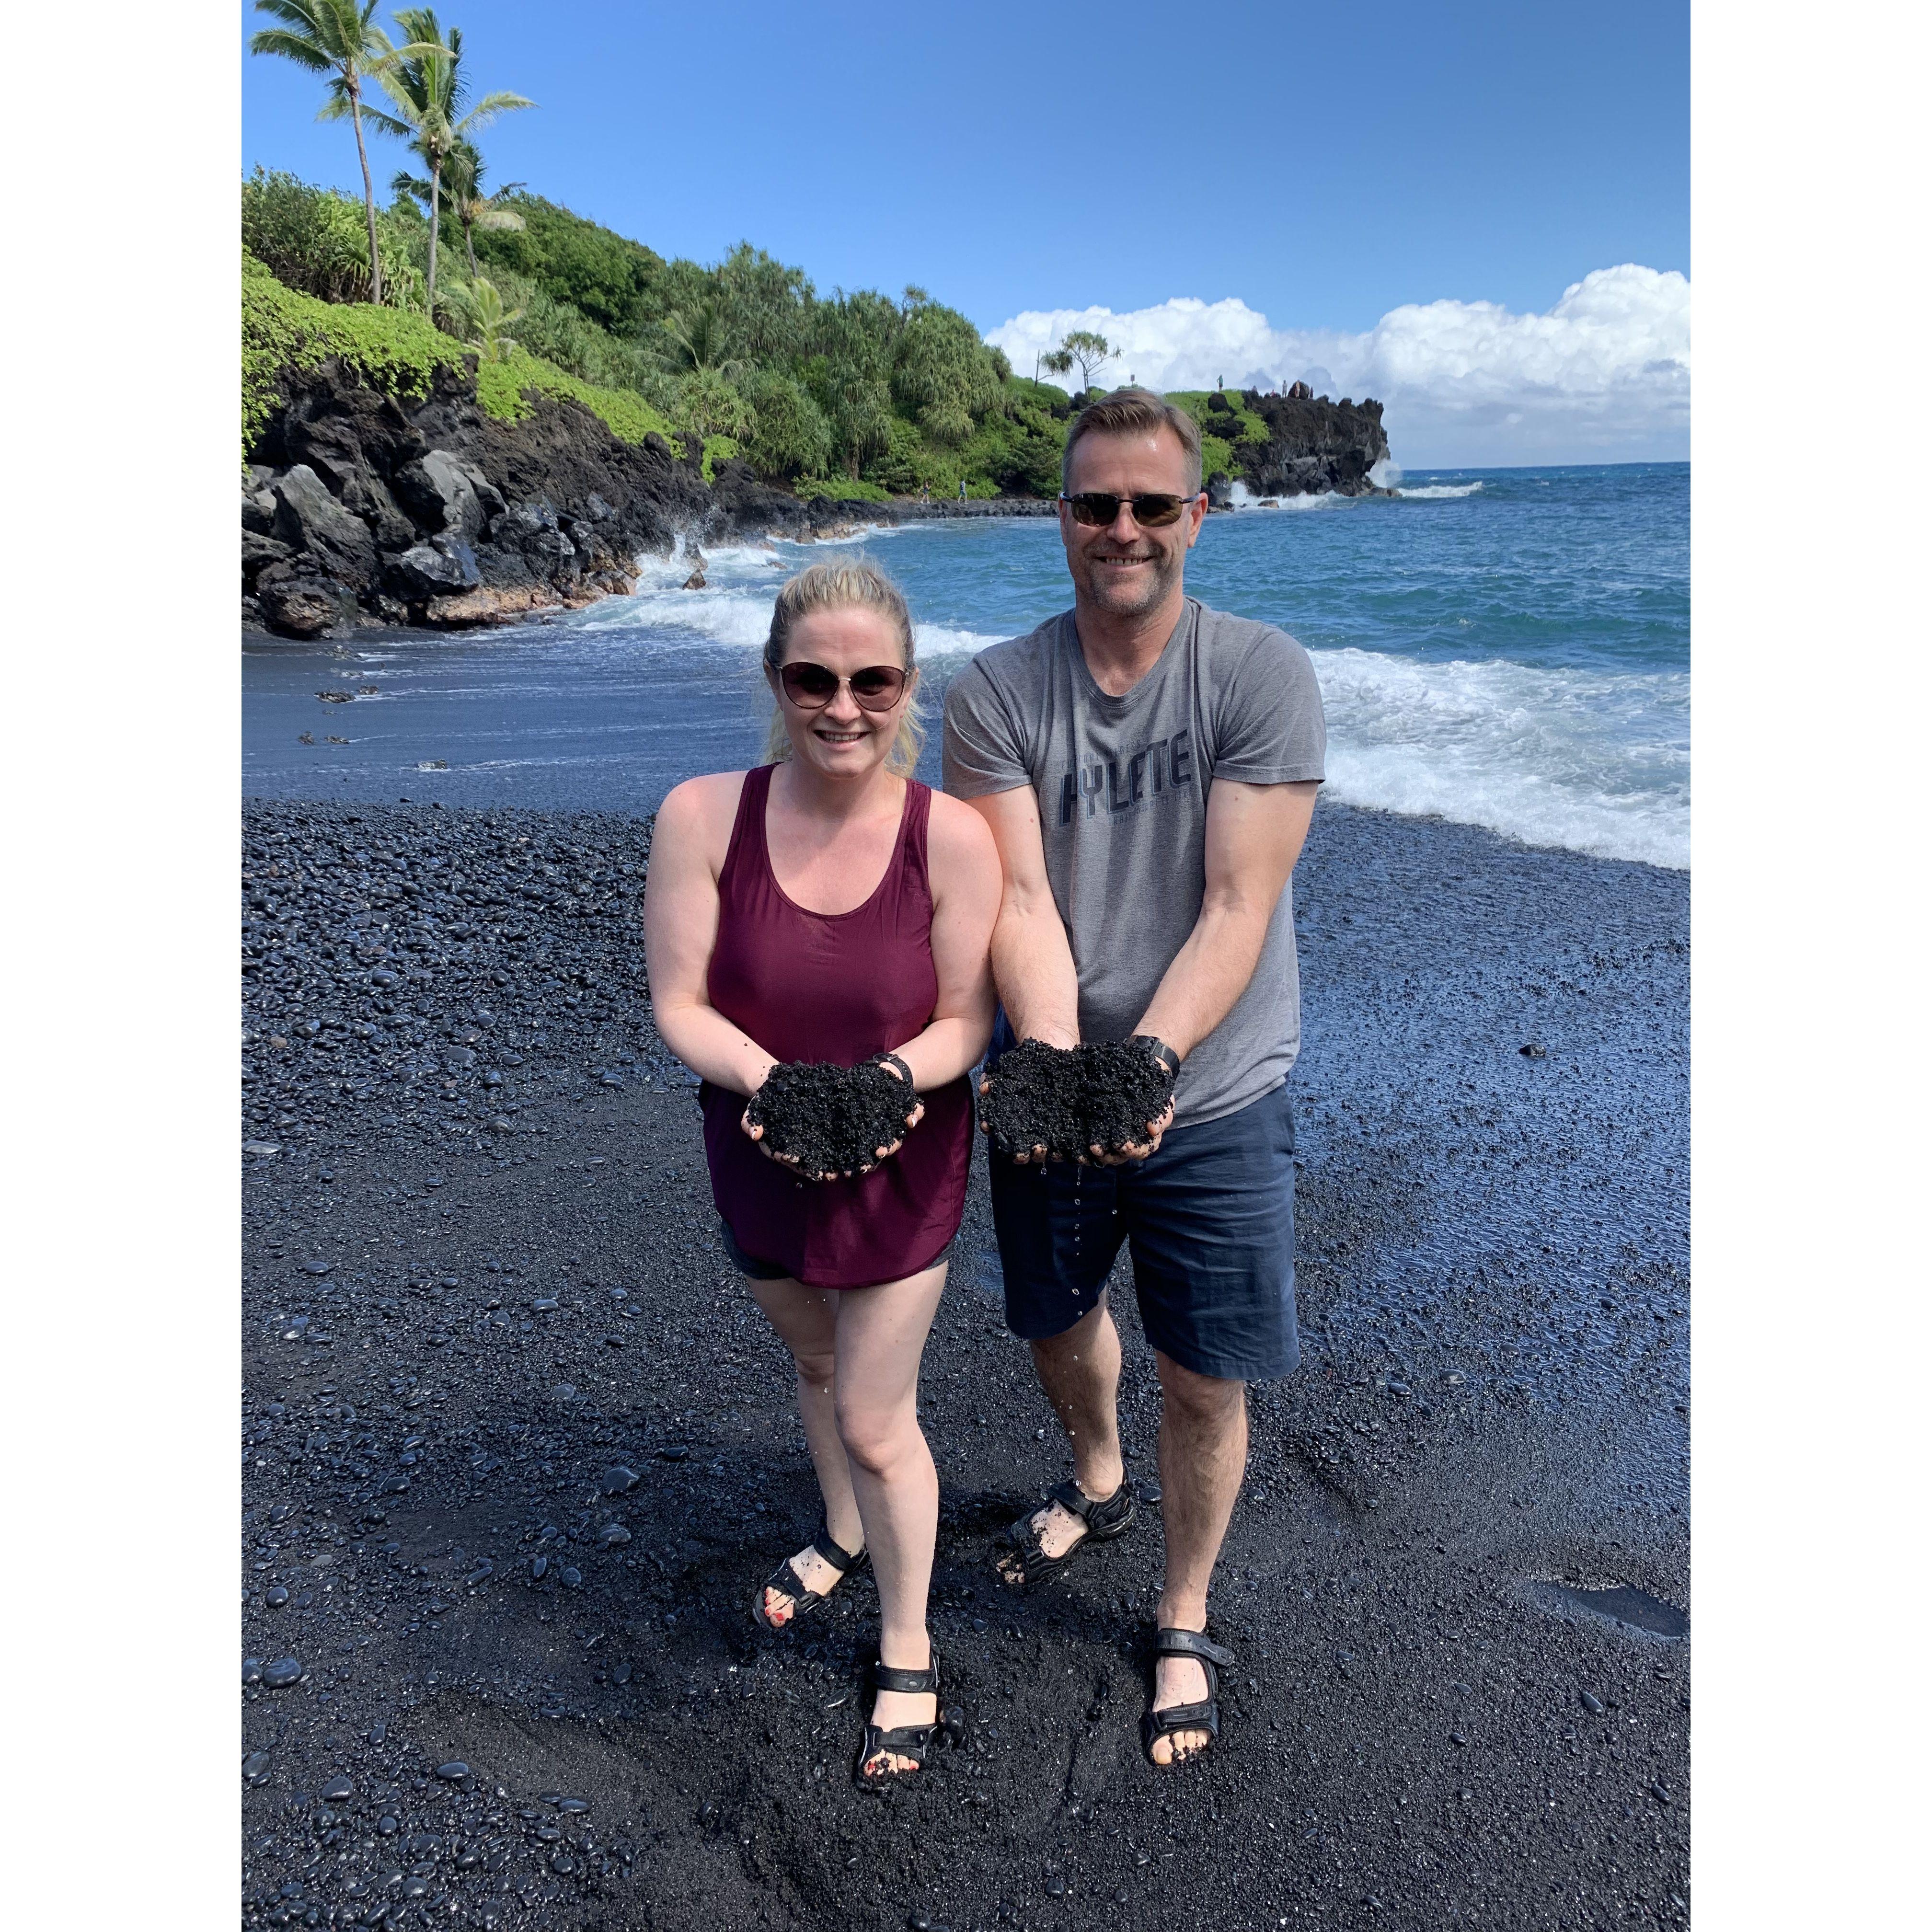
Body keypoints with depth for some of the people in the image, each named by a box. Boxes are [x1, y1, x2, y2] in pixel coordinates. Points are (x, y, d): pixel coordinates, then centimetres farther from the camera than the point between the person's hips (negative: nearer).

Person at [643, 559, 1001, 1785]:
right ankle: (843, 1537, 59)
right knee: (816, 1365, 28)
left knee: (875, 1421, 8)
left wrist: (895, 1078, -33)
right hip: (761, 1162, 3)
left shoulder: (953, 837, -21)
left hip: (904, 1170, -3)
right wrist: (768, 1082, -32)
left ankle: (909, 1653, 36)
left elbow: (966, 1020, -13)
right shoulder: (704, 817, -17)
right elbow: (679, 1004, -14)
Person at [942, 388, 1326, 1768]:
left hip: (1213, 1098, -2)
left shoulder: (1265, 675, -13)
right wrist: (1056, 1060, -30)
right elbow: (1020, 902, -14)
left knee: (1206, 1380, 8)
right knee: (1058, 1320, 23)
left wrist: (1145, 1058, -31)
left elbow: (1236, 909, -19)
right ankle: (1099, 1487, 57)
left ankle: (1184, 1625, 36)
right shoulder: (998, 693, -7)